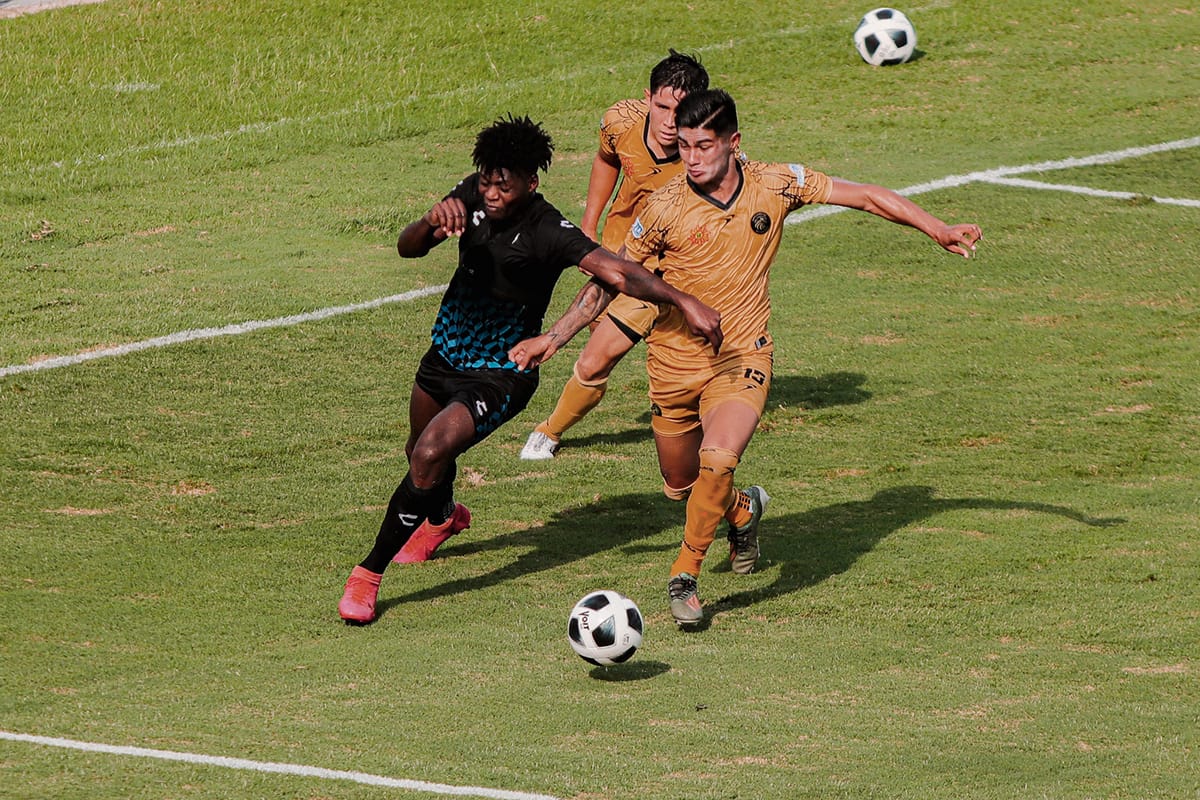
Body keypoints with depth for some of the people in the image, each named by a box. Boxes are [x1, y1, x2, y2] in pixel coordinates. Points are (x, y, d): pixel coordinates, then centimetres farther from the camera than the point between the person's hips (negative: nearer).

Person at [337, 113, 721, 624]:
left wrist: (684, 301, -47)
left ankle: (370, 573, -11)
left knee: (431, 455, -25)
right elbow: (407, 248, -14)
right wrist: (432, 223, -36)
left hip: (500, 375, -7)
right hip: (447, 351, 7)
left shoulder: (549, 232, -27)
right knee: (420, 452, 28)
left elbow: (617, 274, -34)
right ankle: (443, 516, 63)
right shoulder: (472, 197, -11)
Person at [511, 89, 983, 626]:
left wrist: (940, 231, 2)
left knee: (717, 461, -26)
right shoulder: (665, 208, -12)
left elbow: (865, 196, 2)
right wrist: (557, 335, -4)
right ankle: (743, 509, 48)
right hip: (674, 360, 1)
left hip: (741, 359, -1)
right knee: (680, 487, 13)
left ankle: (684, 577, -9)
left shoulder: (776, 185, -9)